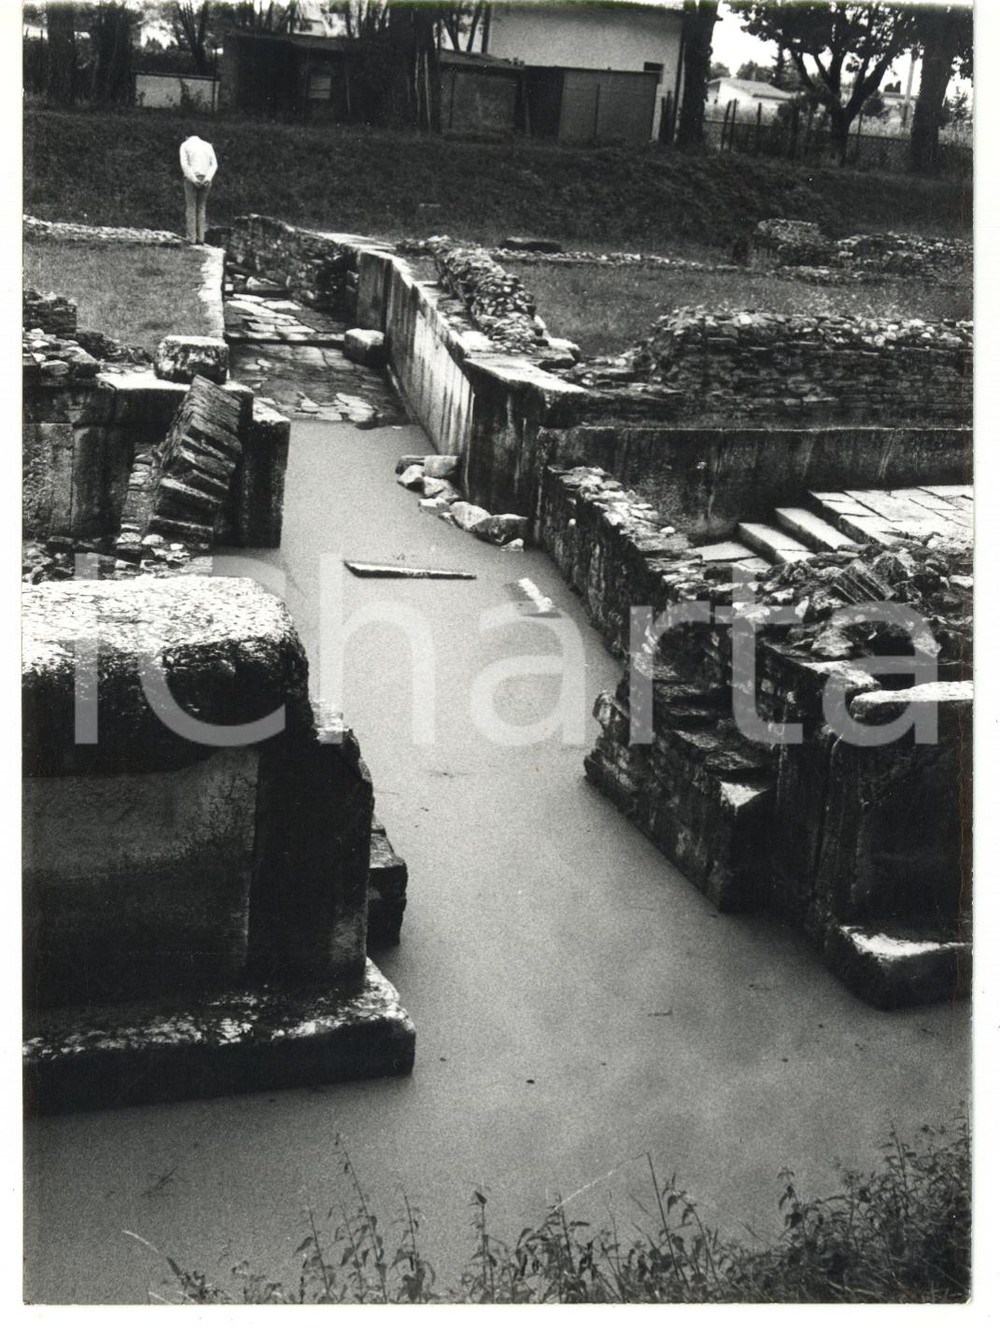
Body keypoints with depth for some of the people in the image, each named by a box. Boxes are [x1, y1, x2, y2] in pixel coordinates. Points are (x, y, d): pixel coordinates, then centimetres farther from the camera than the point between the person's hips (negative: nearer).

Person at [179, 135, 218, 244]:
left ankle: (191, 238, -6)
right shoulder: (208, 145, 17)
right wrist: (208, 179, -7)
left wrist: (193, 179, -14)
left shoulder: (185, 145, 6)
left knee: (191, 208, 0)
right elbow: (214, 164, 4)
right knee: (201, 208, 10)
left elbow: (184, 164, -9)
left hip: (191, 179, -3)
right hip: (205, 179, 3)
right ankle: (201, 238, 3)